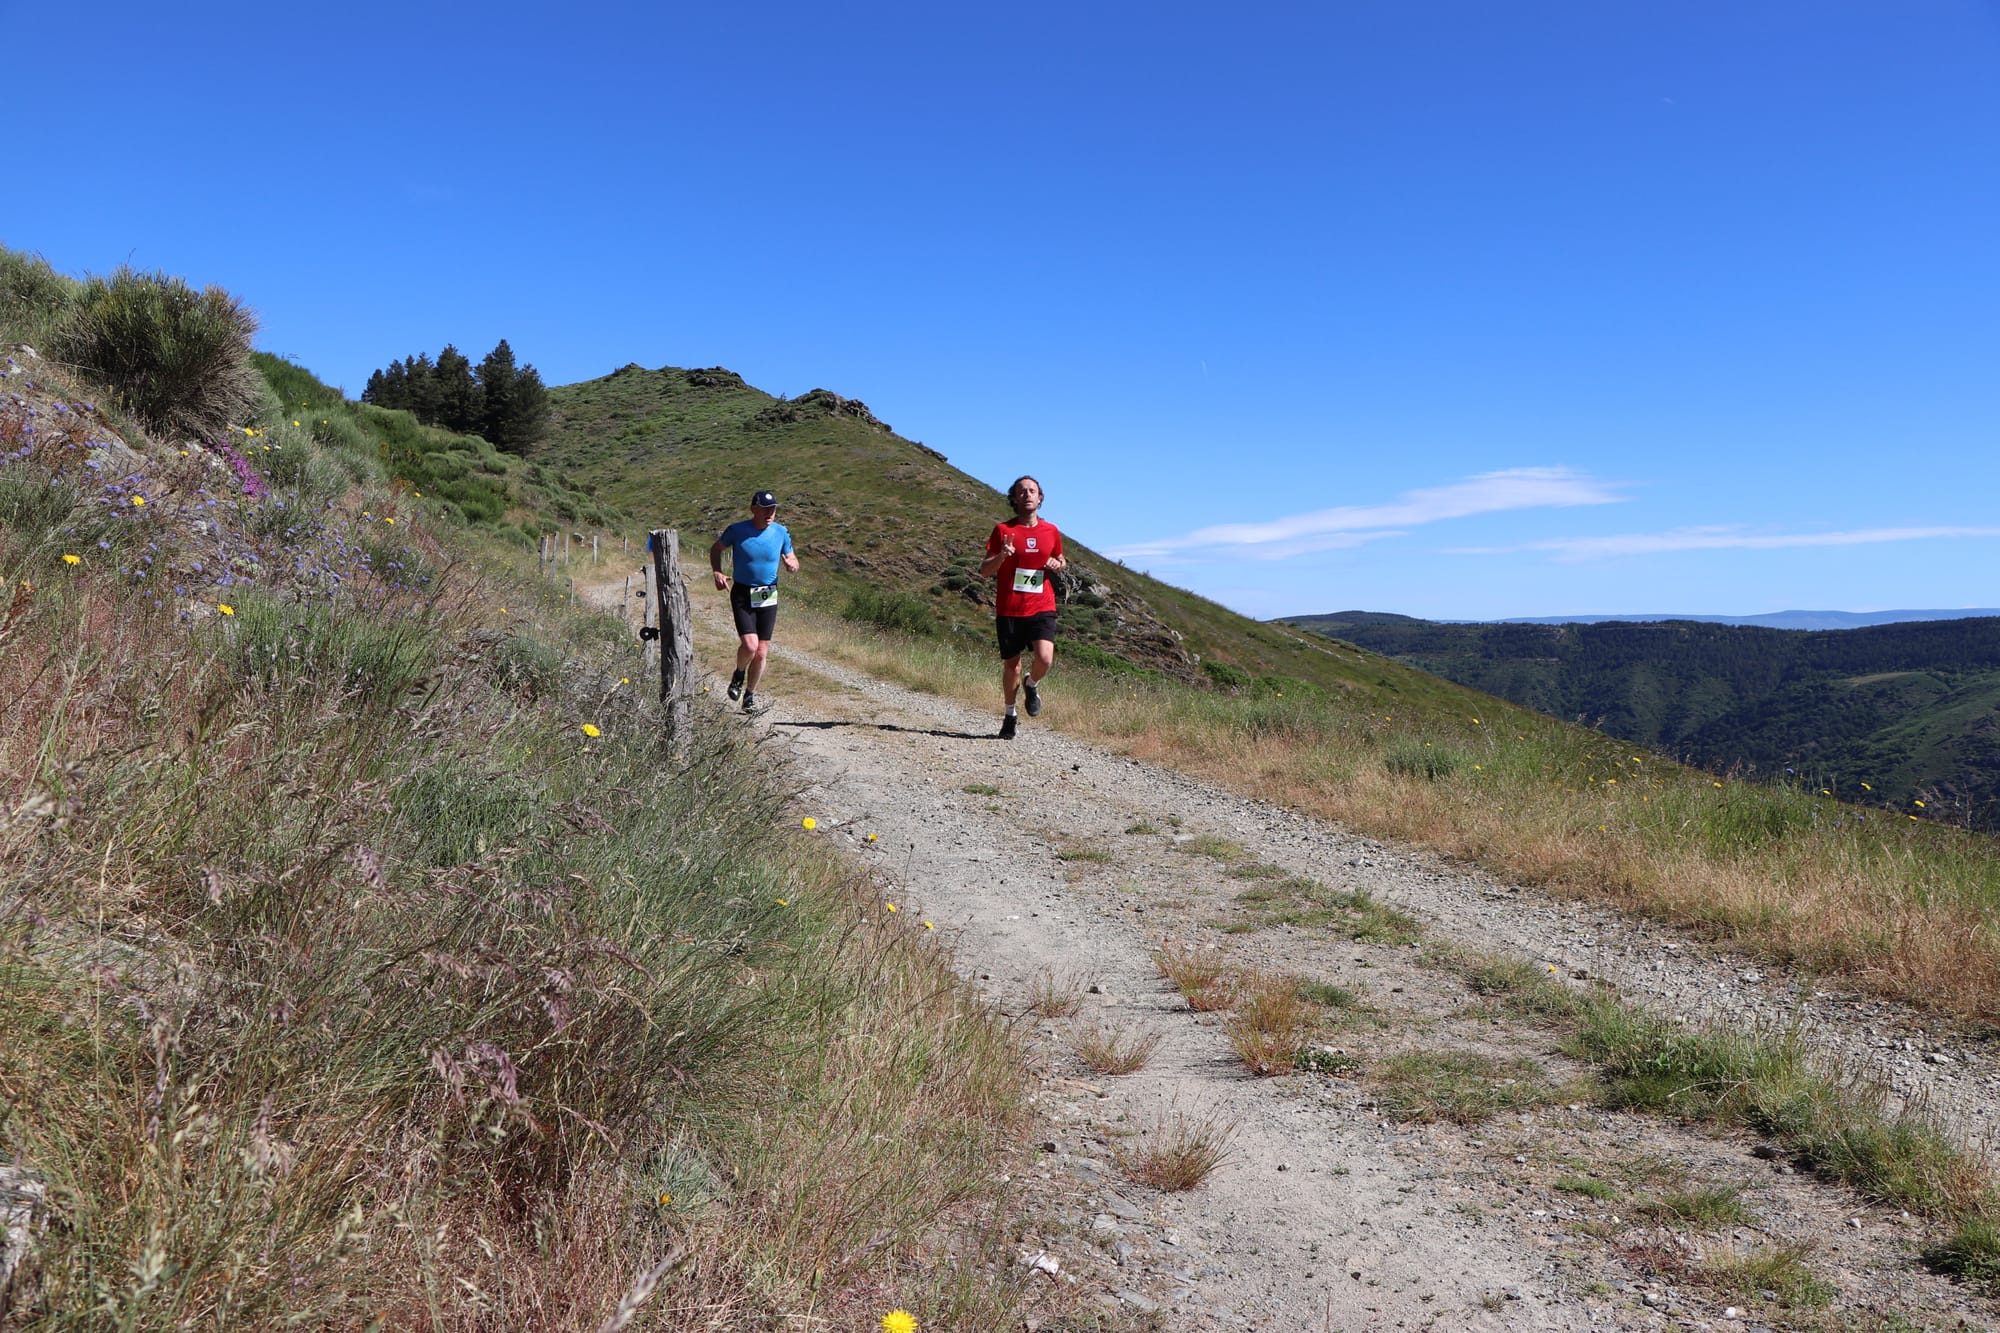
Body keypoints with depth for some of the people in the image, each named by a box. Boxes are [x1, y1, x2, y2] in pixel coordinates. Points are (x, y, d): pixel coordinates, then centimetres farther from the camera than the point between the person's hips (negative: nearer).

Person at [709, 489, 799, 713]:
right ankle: (739, 674, 15)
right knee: (750, 645, -19)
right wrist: (718, 573, -8)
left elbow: (792, 560, 11)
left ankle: (750, 695, 24)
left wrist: (792, 565, -14)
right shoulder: (737, 530, -8)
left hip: (768, 596, 3)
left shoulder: (781, 533, -1)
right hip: (742, 595, -3)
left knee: (762, 652, 3)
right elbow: (715, 549, 9)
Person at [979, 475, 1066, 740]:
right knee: (1011, 665, 7)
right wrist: (1001, 556, -19)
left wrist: (1058, 565, 0)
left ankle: (1032, 685, 15)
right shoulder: (1003, 530, 1)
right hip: (1008, 610, -1)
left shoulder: (1051, 531, 8)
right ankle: (1009, 715, 28)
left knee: (1045, 658, -20)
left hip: (1042, 609, 1)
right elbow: (984, 570, 1)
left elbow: (1061, 562, 24)